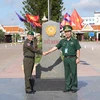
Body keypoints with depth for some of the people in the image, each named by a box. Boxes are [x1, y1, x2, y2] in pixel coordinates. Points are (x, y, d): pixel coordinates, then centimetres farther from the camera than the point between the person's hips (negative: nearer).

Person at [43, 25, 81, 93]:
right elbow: (56, 47, 10)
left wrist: (78, 58, -10)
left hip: (72, 58, -4)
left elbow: (78, 50, -1)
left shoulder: (75, 41, 1)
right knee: (67, 73, 8)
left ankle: (74, 87, 10)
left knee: (73, 73, 0)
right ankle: (68, 87, 16)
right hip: (65, 59, 4)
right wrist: (47, 52, 7)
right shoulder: (62, 41, 11)